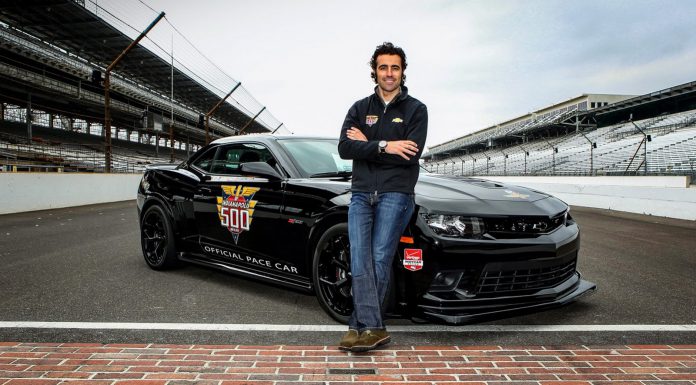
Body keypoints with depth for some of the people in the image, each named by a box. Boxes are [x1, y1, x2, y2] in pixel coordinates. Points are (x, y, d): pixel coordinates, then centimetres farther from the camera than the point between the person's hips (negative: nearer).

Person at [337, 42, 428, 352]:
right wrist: (384, 146, -13)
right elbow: (344, 148, -1)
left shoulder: (415, 109, 7)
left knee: (379, 260, -6)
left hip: (396, 195, -3)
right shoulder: (360, 108, 15)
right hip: (361, 193, 3)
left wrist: (366, 144, -3)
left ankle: (360, 326, 5)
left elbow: (411, 154, -9)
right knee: (360, 260, -9)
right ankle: (372, 329, -9)